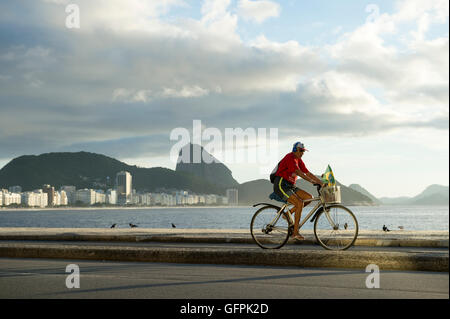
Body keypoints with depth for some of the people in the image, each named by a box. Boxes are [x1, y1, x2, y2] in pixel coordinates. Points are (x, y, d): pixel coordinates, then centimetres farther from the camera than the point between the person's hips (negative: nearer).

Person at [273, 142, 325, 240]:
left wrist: (321, 182, 1)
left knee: (309, 197, -5)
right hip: (281, 186, -9)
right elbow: (299, 172, -27)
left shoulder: (298, 160, 13)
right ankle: (295, 232, -18)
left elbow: (307, 173, 10)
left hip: (291, 186, 9)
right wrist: (312, 181, -35)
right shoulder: (290, 158, -15)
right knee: (300, 203, -23)